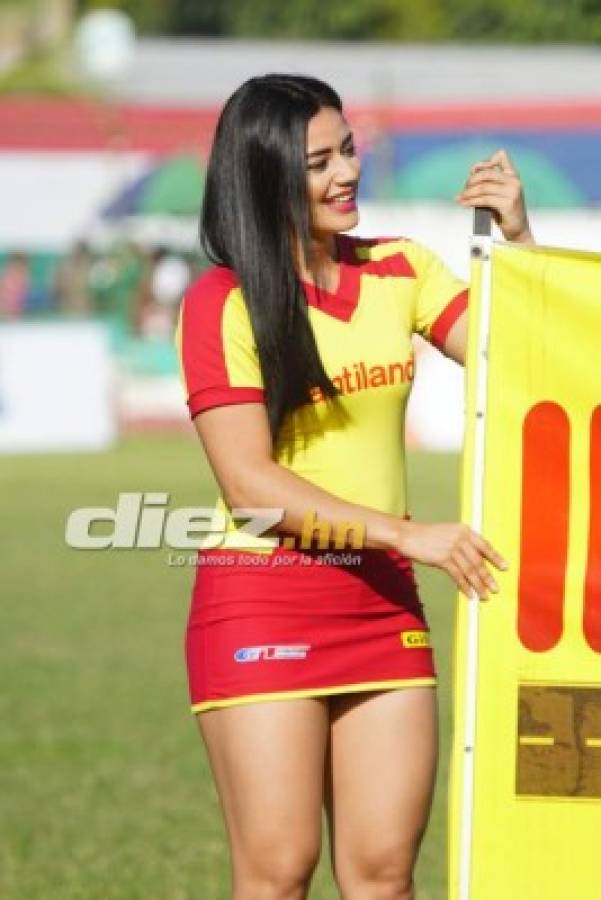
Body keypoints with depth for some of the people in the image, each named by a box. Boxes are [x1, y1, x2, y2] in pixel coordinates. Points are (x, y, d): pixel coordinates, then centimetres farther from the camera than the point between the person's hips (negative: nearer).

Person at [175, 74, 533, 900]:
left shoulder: (400, 272, 8)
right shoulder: (222, 304, -8)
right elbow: (248, 481, -14)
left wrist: (518, 239, -13)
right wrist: (409, 535, -20)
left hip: (382, 602, 5)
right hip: (259, 605, -5)